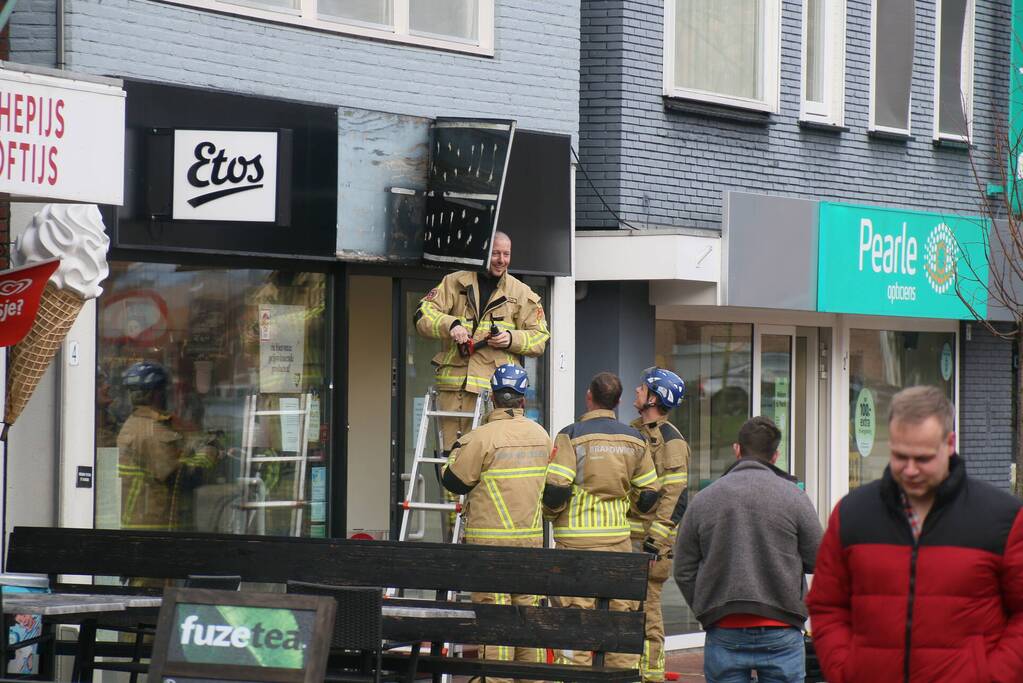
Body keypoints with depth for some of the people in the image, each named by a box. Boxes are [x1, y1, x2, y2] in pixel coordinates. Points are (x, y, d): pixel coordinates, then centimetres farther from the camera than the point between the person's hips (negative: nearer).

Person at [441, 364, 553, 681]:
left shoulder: (482, 438, -14)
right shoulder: (541, 436, 6)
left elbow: (454, 481, -6)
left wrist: (456, 451, 10)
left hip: (491, 540, -6)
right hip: (532, 538, 6)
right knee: (528, 609, 12)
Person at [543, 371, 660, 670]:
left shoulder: (571, 436, -7)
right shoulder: (634, 439, 8)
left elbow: (556, 490, -13)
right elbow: (649, 495, 11)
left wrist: (550, 514, 7)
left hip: (577, 540, -4)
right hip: (619, 539, 4)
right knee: (621, 614, 9)